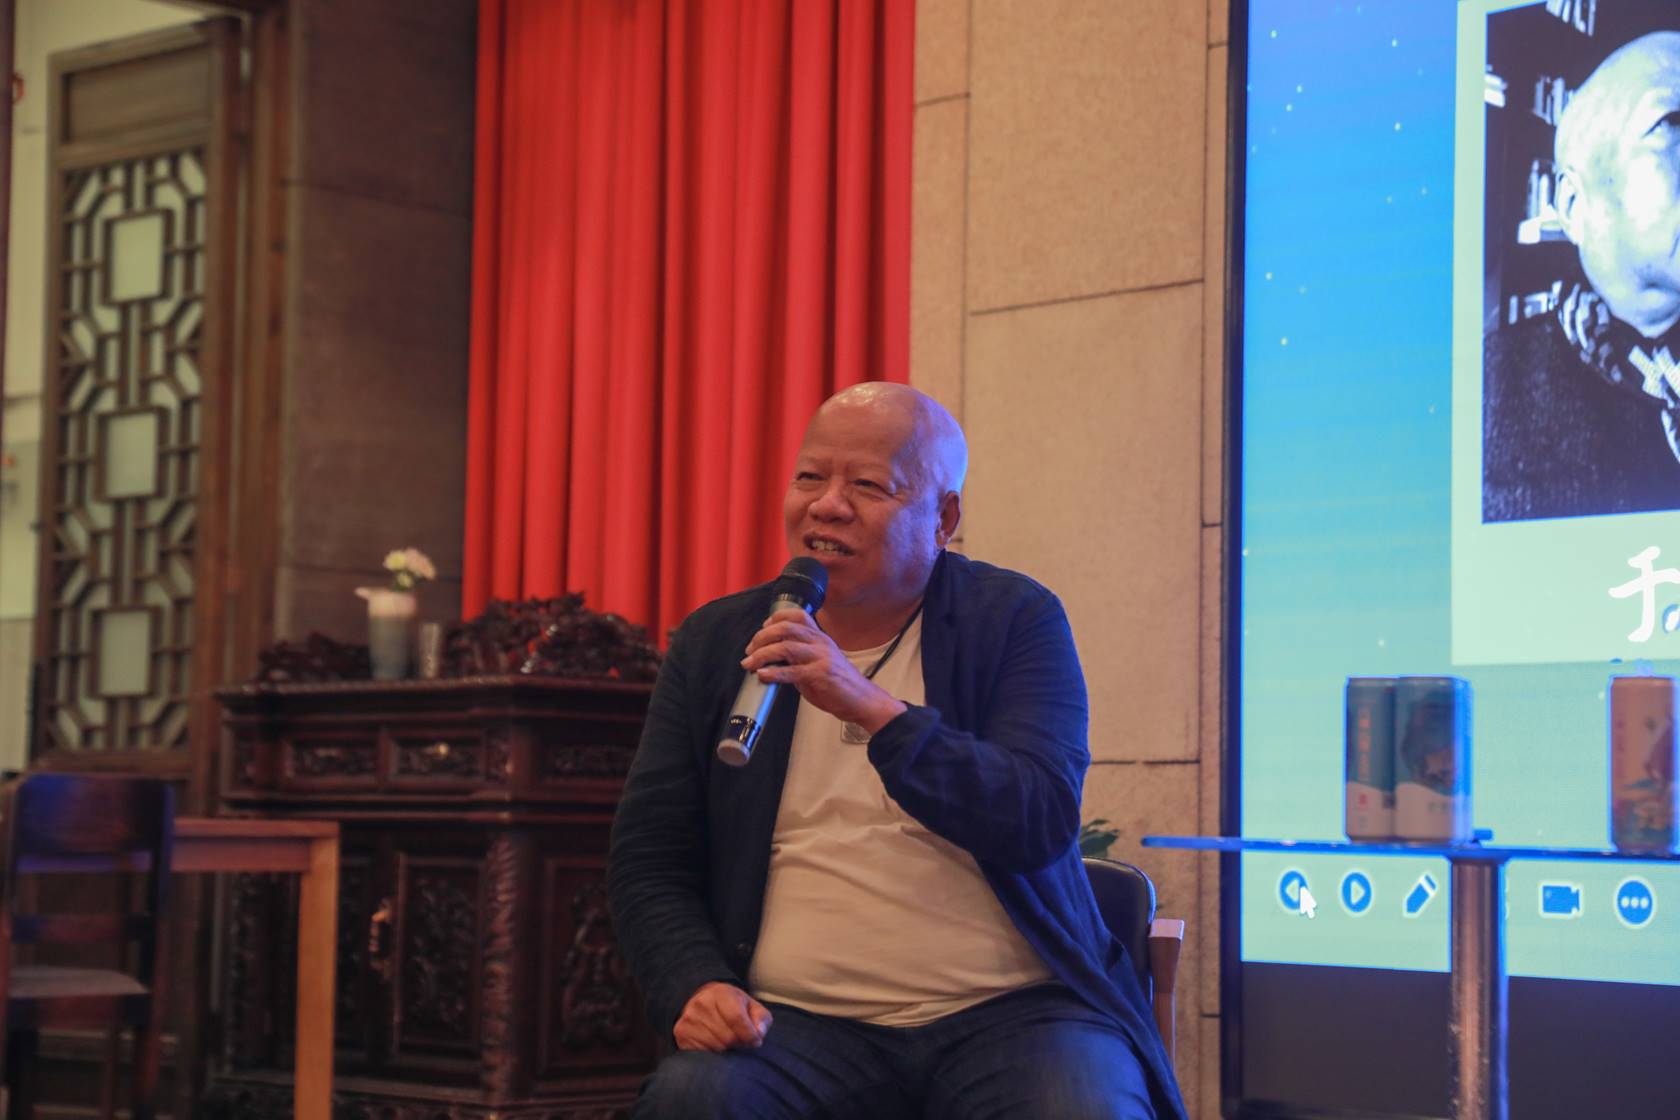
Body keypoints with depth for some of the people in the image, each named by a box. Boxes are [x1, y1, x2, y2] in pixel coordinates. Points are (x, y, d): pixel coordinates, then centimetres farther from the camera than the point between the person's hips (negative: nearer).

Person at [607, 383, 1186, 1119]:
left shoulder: (1017, 620, 5)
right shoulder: (713, 644, 11)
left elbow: (1042, 822, -11)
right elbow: (646, 861, 12)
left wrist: (872, 708, -24)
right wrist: (698, 985, -8)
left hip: (1006, 1018, -1)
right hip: (803, 1024, 2)